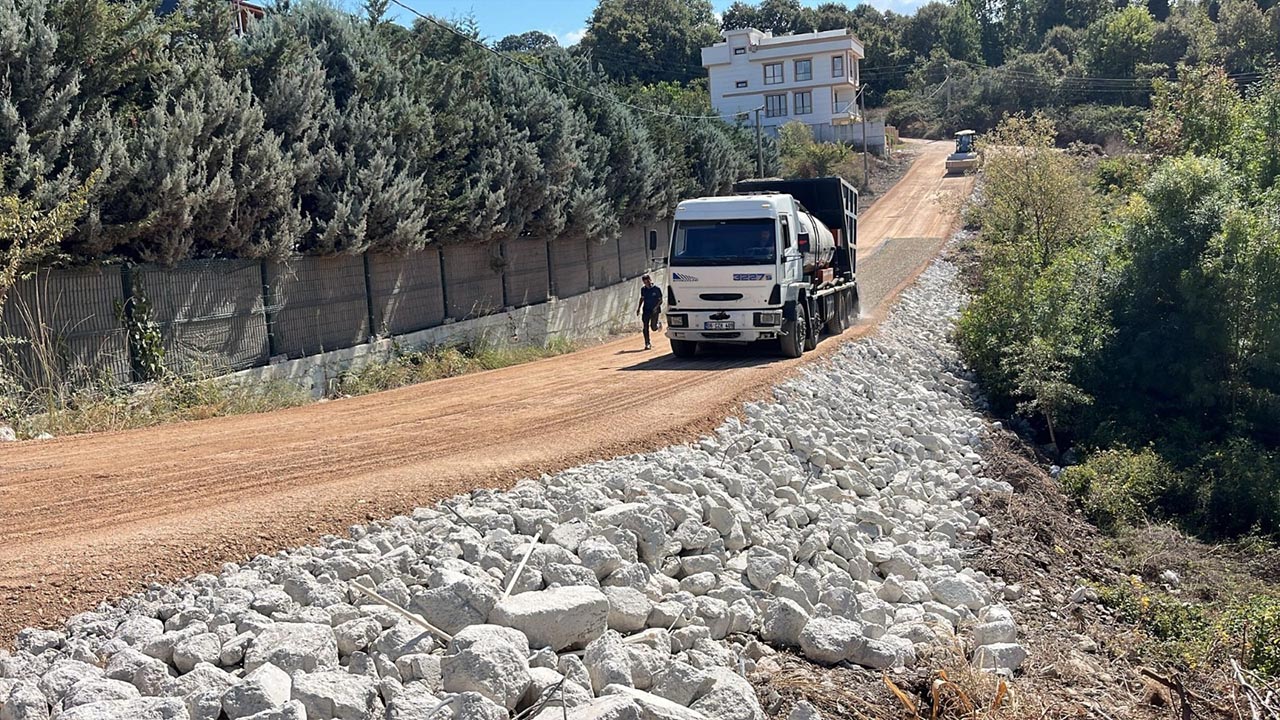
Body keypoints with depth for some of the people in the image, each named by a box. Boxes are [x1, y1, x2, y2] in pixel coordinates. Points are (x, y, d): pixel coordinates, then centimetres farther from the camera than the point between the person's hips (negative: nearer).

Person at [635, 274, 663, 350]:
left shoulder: (657, 289, -7)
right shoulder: (643, 289, 6)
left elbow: (660, 300, -4)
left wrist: (656, 307, -19)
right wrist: (639, 308, 14)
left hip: (655, 311, -3)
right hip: (646, 310, 4)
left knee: (653, 327, -6)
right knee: (646, 327, -3)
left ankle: (658, 325, 31)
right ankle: (647, 344, 4)